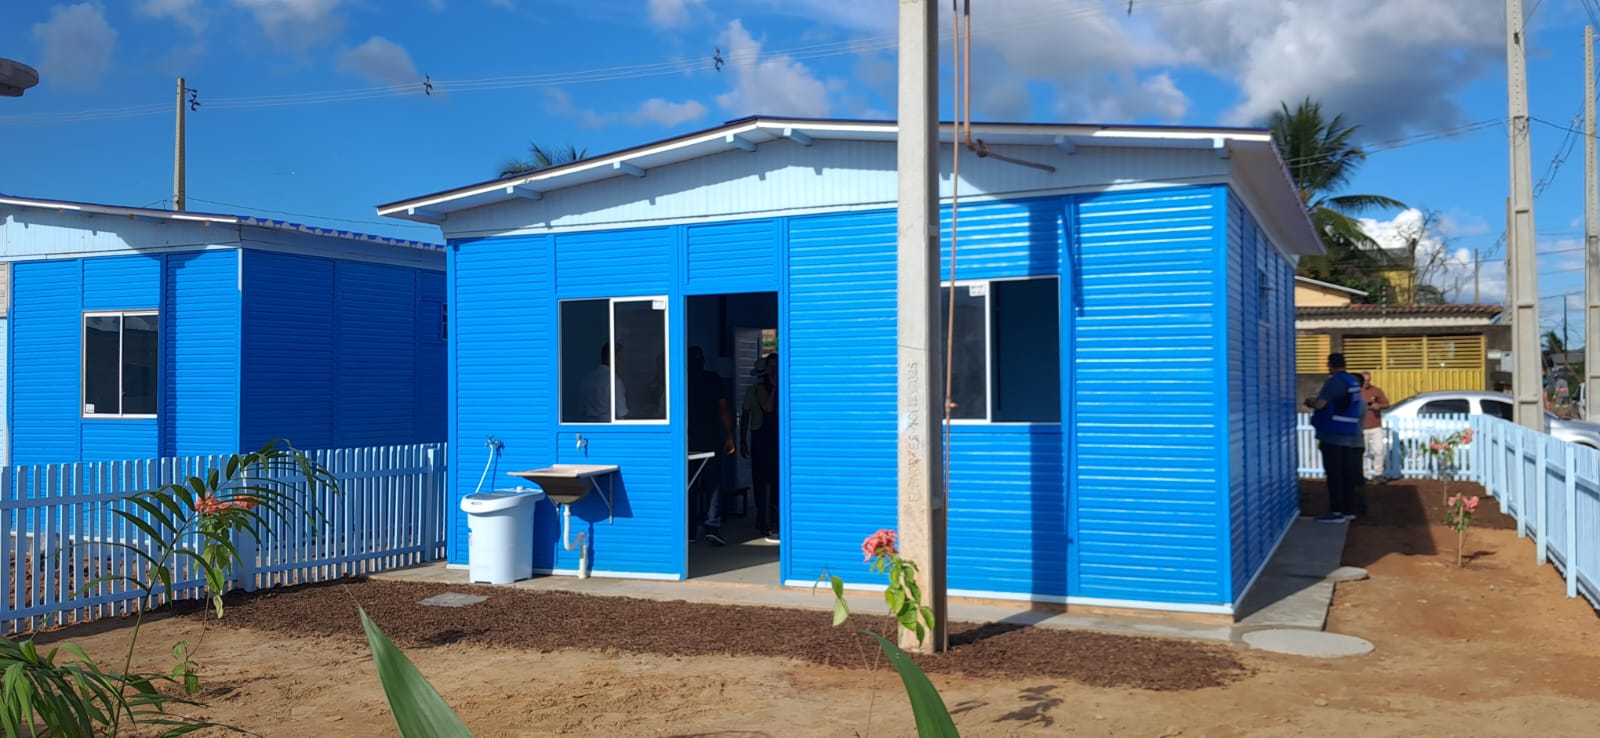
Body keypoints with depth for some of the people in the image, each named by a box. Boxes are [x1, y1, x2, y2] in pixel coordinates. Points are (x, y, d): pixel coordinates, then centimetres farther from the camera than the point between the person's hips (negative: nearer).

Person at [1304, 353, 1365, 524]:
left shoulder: (1334, 381, -16)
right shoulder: (1354, 382, 12)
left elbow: (1319, 404, -22)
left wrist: (1310, 402, 0)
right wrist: (1317, 400, 22)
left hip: (1333, 434, -8)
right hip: (1349, 434, 9)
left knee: (1334, 474, -6)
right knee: (1347, 474, 12)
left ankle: (1336, 512, -6)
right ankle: (1348, 510, 16)